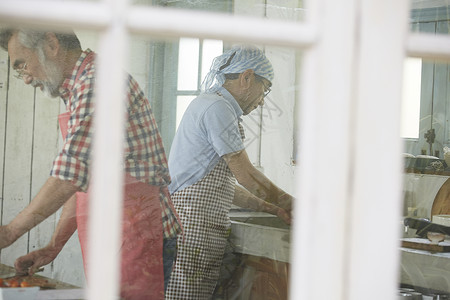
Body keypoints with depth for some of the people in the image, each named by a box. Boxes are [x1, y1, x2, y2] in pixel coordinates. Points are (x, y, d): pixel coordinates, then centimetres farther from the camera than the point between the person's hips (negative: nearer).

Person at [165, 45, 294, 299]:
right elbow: (246, 175, -9)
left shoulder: (207, 105, 24)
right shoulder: (217, 108, -9)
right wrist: (293, 205, 1)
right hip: (193, 227, -10)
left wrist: (270, 207, 20)